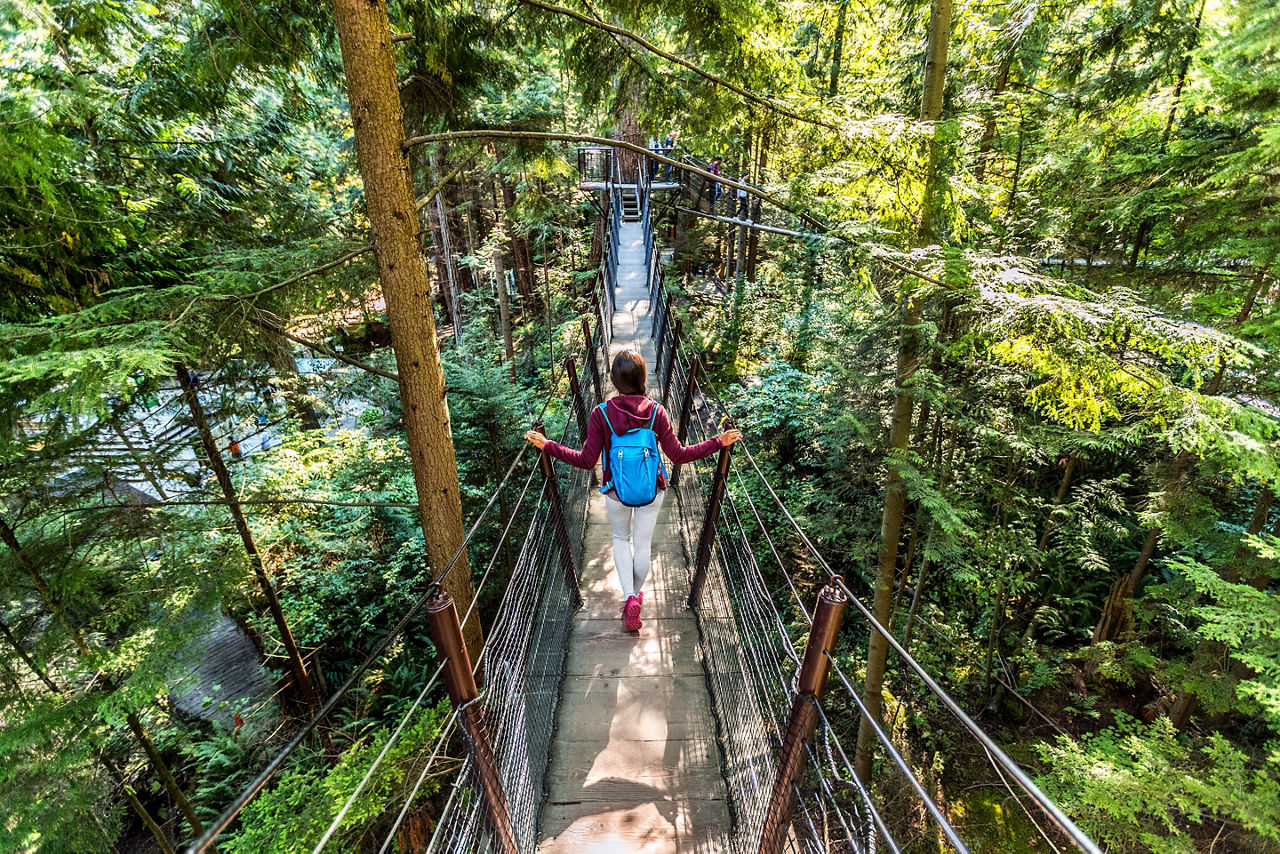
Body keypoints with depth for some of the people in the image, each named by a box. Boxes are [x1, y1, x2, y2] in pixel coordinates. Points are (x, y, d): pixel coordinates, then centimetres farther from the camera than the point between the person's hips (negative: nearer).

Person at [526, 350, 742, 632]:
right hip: (651, 492, 1)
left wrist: (547, 445, -8)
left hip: (616, 492, 0)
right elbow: (678, 455, -16)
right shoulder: (656, 412, -17)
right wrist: (718, 442, -7)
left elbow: (586, 461, -18)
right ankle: (636, 595, 39)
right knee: (643, 544, 20)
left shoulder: (601, 413, -20)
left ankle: (629, 597, 14)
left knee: (621, 539, 25)